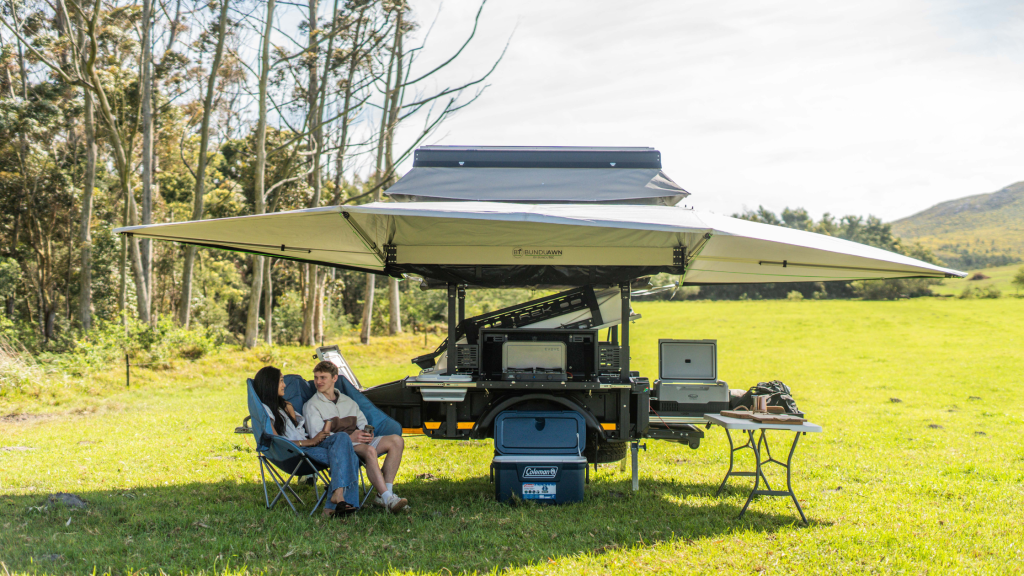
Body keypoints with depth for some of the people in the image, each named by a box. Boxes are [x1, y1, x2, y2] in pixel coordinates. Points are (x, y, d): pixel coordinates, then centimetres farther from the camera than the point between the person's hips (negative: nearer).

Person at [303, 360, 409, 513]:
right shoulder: (311, 406, 8)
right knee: (370, 450, -36)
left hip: (360, 441, 6)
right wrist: (349, 437, -19)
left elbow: (362, 421, 21)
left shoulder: (348, 401, 28)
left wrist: (367, 432, -7)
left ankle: (386, 491, -26)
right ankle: (388, 499, -42)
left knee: (396, 440, -18)